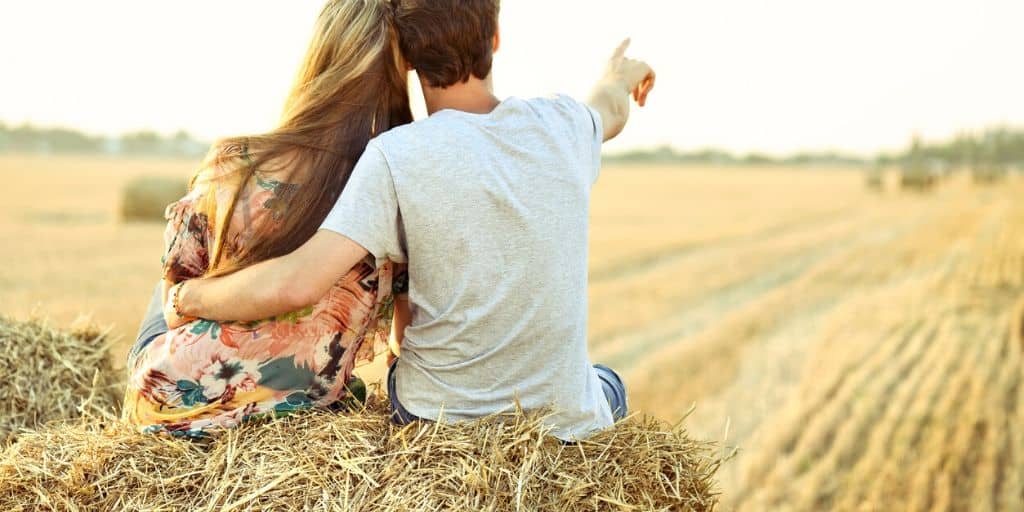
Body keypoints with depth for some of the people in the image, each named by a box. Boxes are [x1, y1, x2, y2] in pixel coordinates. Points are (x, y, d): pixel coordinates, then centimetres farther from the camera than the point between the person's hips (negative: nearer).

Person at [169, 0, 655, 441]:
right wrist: (621, 77, 44)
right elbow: (610, 112, 19)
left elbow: (295, 285, -26)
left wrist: (194, 296, -5)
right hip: (567, 426, 2)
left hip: (436, 419, -1)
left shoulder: (396, 156, -18)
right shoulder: (561, 127, -7)